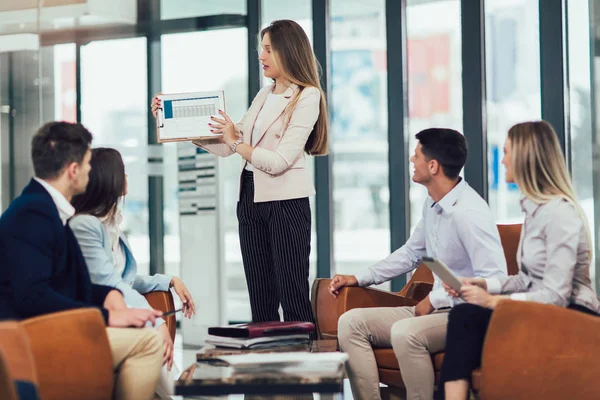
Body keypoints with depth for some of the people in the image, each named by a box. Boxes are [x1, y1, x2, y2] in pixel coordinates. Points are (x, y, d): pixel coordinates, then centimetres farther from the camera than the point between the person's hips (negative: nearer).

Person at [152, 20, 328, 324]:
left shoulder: (306, 98, -8)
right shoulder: (264, 95, 15)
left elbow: (279, 161, -16)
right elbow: (225, 146, 13)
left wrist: (236, 142, -9)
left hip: (285, 201, -8)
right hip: (251, 198, 8)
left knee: (292, 297, -8)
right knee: (260, 299, 8)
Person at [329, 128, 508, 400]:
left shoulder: (469, 213, -20)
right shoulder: (433, 204, 8)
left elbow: (494, 280, -26)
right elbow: (411, 253, 25)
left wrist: (435, 299, -18)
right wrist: (360, 279, 21)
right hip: (436, 309, 10)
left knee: (405, 332, -36)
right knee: (351, 322, -1)